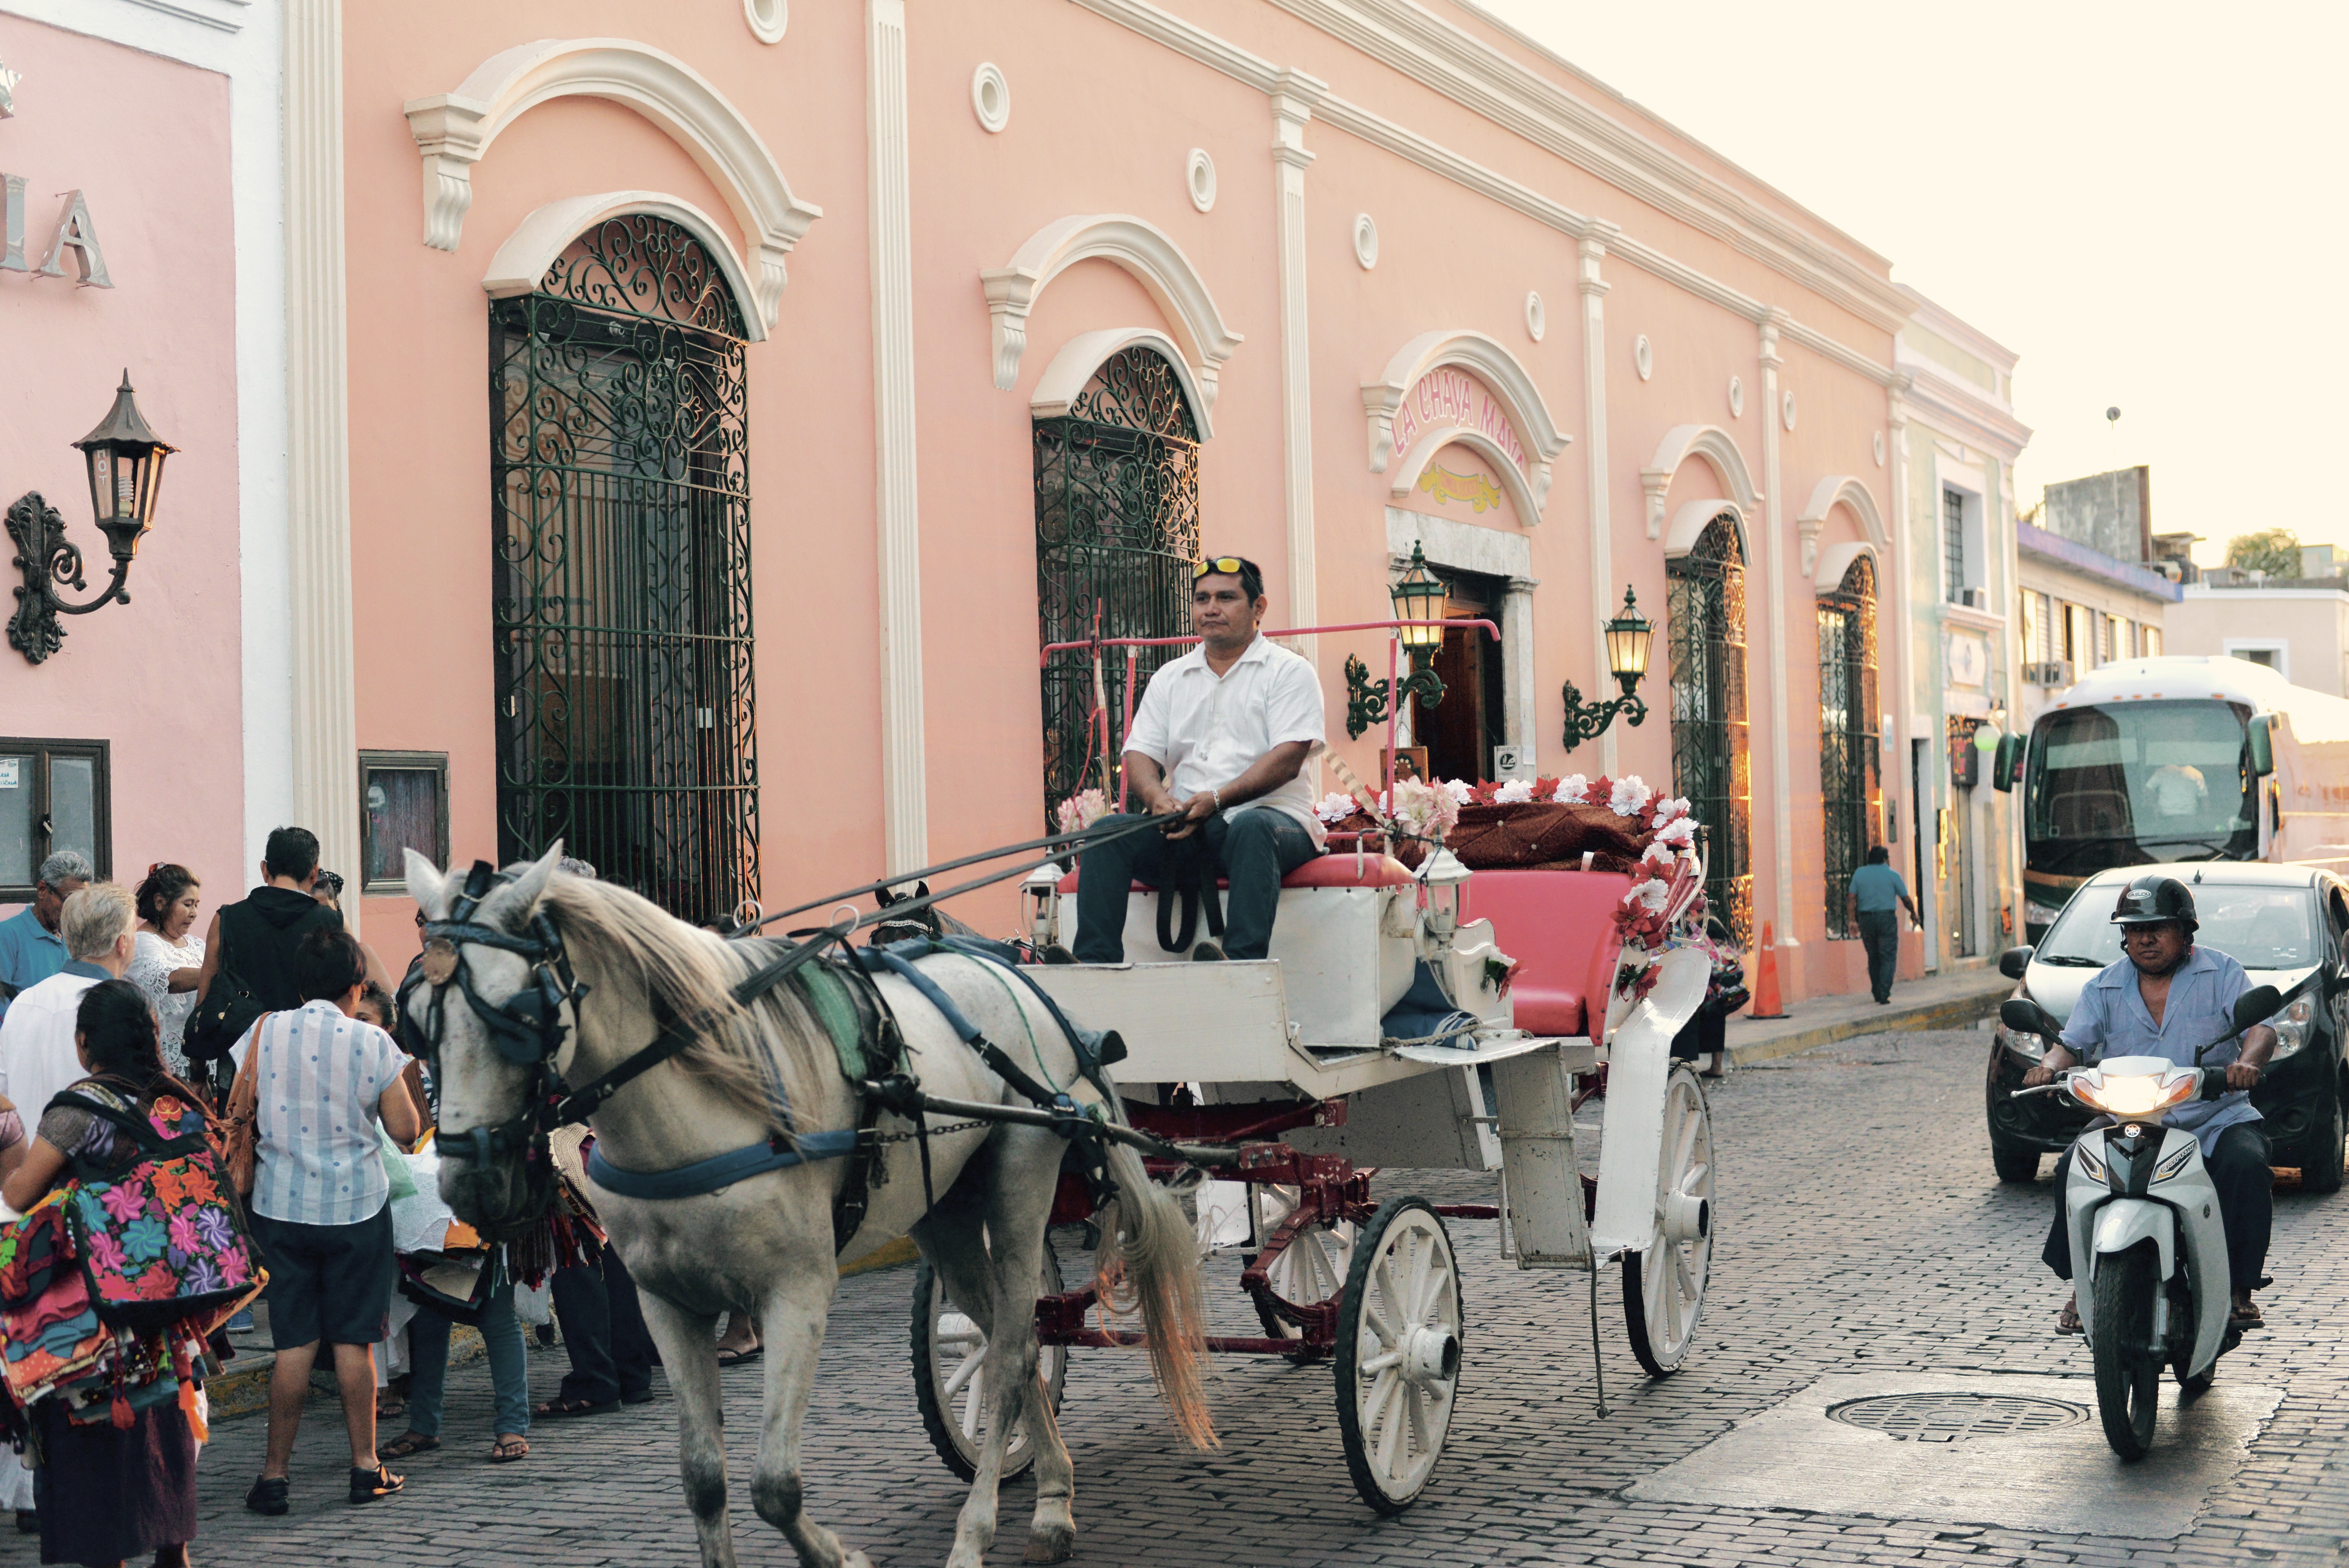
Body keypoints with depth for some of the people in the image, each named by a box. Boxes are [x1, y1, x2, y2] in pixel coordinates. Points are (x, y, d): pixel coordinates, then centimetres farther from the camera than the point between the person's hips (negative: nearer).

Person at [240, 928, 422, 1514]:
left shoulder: (263, 1034, -3)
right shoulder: (373, 1043, -6)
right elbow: (406, 1130, -4)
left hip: (281, 1206, 1)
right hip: (356, 1206, -1)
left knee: (294, 1343, 5)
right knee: (353, 1340, 7)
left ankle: (275, 1476, 7)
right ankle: (365, 1467, 13)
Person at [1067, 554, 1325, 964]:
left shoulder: (1289, 671, 6)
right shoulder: (1169, 679, 21)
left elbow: (1287, 760, -8)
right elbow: (1140, 755, 12)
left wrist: (1216, 799, -20)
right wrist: (1159, 799, -12)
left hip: (1266, 814, -4)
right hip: (1183, 825, 4)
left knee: (1252, 829, -39)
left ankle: (1242, 958, -50)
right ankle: (1095, 962, -29)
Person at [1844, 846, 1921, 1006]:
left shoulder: (1859, 874, 8)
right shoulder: (1892, 875, 0)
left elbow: (1851, 898, 0)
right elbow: (1906, 898, 6)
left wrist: (1852, 920, -2)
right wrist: (1913, 914, 22)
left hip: (1865, 919, 3)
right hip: (1887, 918, -3)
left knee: (1873, 958, 15)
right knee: (1888, 958, -2)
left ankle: (1877, 994, 19)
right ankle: (1884, 995, -13)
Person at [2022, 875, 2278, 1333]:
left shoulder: (2221, 973, 4)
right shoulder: (2106, 986, 11)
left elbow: (2259, 1025, -8)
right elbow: (2074, 1041, 3)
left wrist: (2248, 1061, -32)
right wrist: (2050, 1065, -21)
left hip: (2216, 1118, -2)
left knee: (2246, 1166, -31)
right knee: (2073, 1170, -23)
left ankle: (2240, 1287, -17)